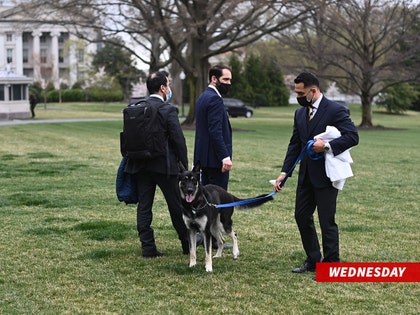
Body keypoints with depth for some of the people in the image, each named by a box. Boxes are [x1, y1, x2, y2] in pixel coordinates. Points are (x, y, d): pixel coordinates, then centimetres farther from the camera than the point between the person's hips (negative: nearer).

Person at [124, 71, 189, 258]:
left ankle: (148, 248, 6)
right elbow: (179, 140, -12)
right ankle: (187, 245, 20)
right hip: (164, 165, -4)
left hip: (140, 165, 4)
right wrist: (184, 166, -3)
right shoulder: (168, 110, -12)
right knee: (177, 206, 8)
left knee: (144, 206, 7)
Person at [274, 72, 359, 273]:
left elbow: (352, 136, -17)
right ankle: (313, 261, 26)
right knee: (302, 216, 12)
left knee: (327, 222, -2)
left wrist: (327, 146, -28)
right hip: (306, 176, 8)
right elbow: (294, 145, 11)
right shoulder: (300, 114, 10)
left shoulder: (336, 111, -12)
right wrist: (284, 172, 2)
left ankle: (331, 266, 9)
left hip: (326, 175, -8)